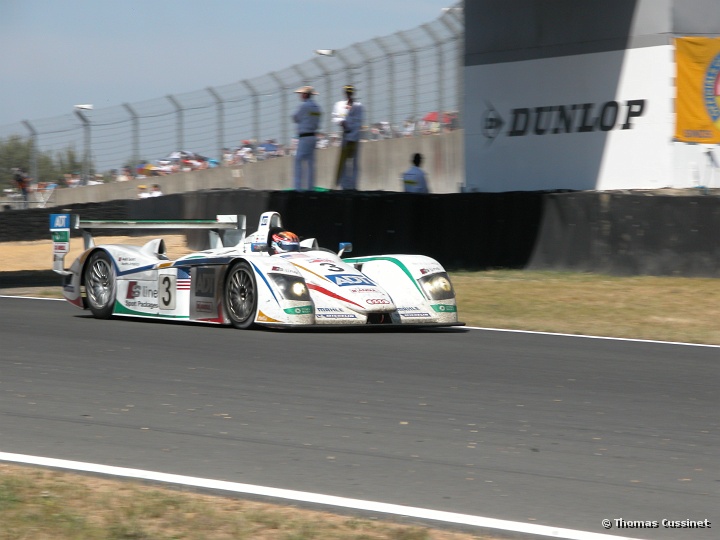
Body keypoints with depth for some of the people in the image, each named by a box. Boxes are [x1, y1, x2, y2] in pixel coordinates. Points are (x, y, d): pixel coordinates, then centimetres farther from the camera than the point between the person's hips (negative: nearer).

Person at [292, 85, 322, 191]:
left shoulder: (304, 106, -12)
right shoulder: (316, 107, 14)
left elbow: (295, 118, -2)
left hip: (304, 137, -8)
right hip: (313, 136, 8)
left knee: (299, 161, -7)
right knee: (310, 162, 9)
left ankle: (298, 187, -12)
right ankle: (310, 186, 7)